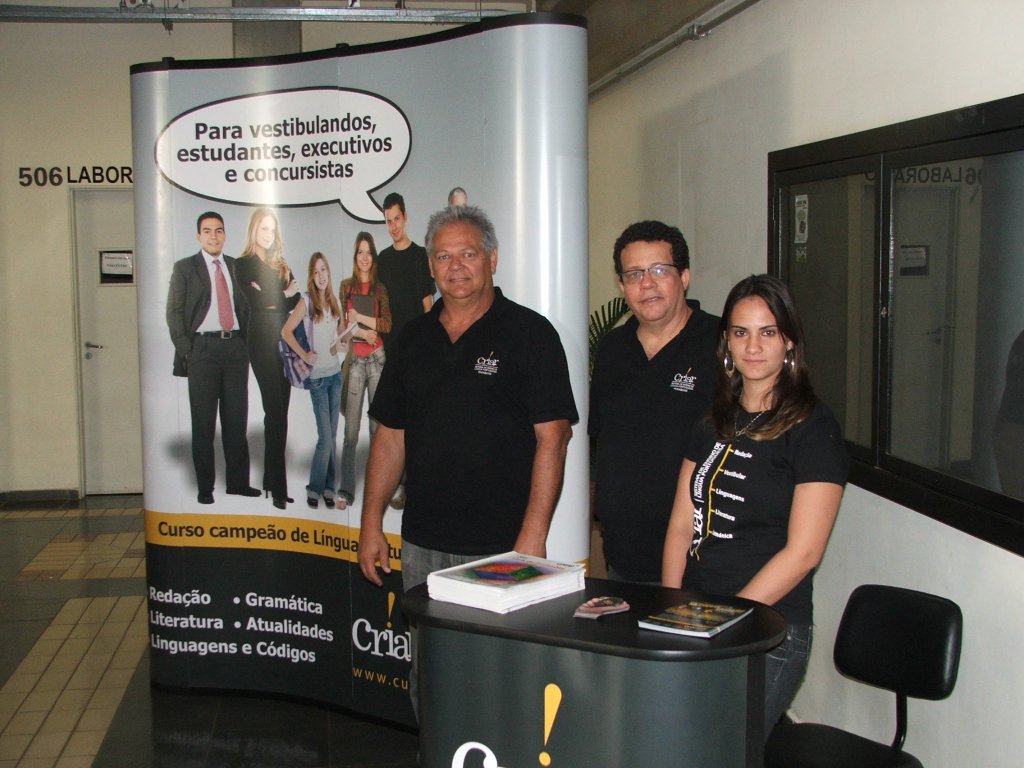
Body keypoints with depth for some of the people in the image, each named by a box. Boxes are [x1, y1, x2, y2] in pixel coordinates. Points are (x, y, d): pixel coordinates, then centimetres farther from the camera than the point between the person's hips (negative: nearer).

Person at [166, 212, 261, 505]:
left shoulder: (237, 267, 13)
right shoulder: (184, 268, 4)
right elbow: (174, 312, 1)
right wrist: (185, 351, -7)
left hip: (235, 347, 3)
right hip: (203, 348, -3)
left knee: (237, 419, 6)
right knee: (203, 422, 1)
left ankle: (238, 482, 14)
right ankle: (205, 487, 7)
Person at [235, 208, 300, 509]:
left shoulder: (282, 265, 19)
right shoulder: (244, 265, 2)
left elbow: (296, 300, 7)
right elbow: (253, 302, -11)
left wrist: (268, 297, -9)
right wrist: (283, 295, -1)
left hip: (285, 341, 6)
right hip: (262, 341, -6)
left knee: (279, 411, 5)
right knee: (275, 411, -11)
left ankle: (270, 481, 13)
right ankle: (278, 487, -11)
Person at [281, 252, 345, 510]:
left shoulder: (333, 301, 8)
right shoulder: (306, 302, -9)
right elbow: (286, 332, -9)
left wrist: (339, 342, 3)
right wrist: (304, 355, -9)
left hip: (335, 372, 5)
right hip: (317, 375, -5)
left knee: (332, 435, 9)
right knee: (325, 438, -6)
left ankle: (328, 486, 18)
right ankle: (314, 487, 8)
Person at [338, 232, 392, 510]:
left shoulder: (381, 288, 8)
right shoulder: (346, 286, 8)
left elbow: (387, 324, -3)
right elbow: (341, 325, 4)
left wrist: (360, 318, -10)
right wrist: (360, 332, -10)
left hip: (377, 359, 0)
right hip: (354, 360, 0)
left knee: (378, 425, 2)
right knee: (351, 428, -3)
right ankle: (346, 490, 0)